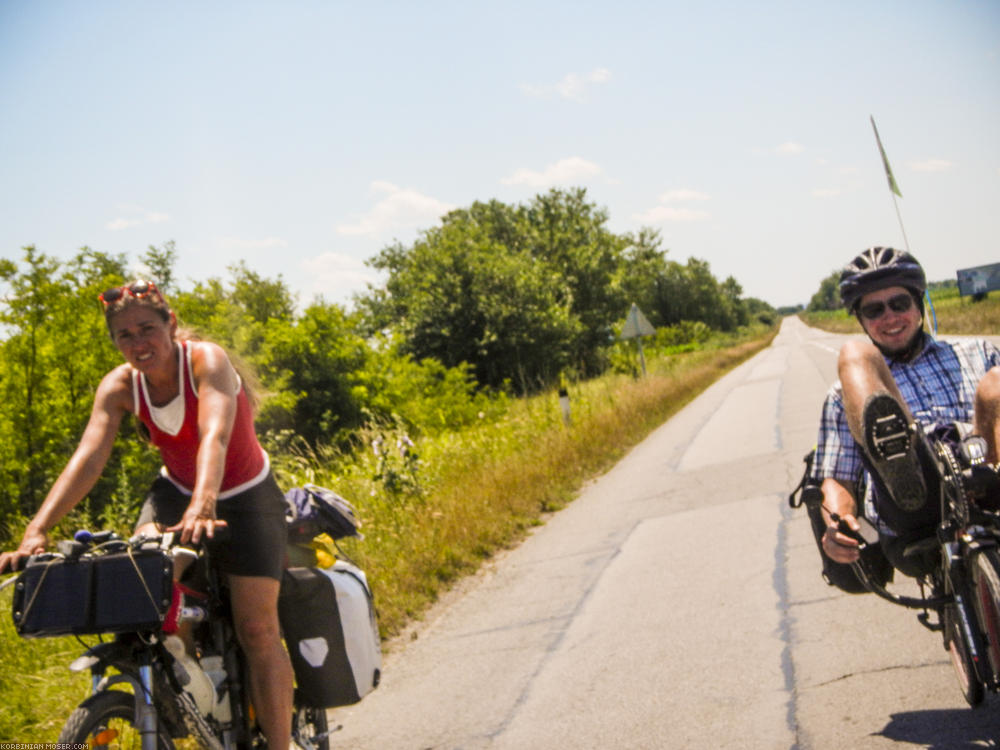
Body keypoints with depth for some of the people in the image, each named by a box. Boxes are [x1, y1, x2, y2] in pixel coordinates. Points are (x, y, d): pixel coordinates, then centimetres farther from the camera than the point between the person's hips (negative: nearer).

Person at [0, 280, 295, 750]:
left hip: (244, 496, -4)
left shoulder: (206, 360, -25)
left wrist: (202, 507, -59)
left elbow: (214, 435, -41)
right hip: (176, 490, 4)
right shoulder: (120, 386, -12)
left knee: (257, 629, -10)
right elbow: (87, 457, -24)